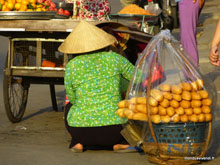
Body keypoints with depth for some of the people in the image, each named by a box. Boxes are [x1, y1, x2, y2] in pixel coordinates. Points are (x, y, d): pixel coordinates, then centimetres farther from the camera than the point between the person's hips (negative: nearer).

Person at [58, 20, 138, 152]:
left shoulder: (71, 66, -1)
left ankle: (78, 142, 10)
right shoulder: (115, 58, 0)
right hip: (113, 131, -1)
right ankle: (119, 143, 6)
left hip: (80, 130, 1)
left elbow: (72, 98, 10)